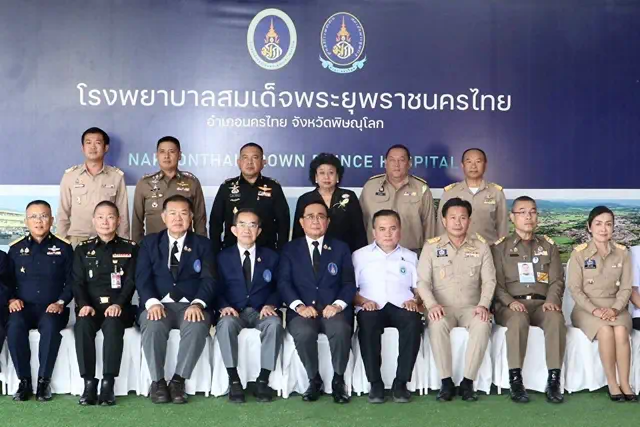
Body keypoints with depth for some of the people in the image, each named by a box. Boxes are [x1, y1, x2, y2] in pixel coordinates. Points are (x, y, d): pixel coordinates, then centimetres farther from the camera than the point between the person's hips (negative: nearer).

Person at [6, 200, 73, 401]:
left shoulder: (63, 247, 6)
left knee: (50, 326, -36)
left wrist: (61, 302, -10)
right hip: (24, 307, 2)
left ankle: (44, 380, -20)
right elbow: (8, 280, 14)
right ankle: (24, 380, -18)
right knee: (14, 326, -32)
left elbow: (71, 280, 4)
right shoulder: (16, 248, 12)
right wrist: (12, 299, -5)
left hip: (52, 308, -2)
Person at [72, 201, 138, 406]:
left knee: (113, 325, -36)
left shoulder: (130, 248, 10)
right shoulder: (83, 249, 15)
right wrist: (84, 304, -14)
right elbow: (78, 282, 6)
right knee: (82, 325, -33)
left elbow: (131, 282, 0)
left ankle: (108, 383, -33)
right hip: (90, 306, 2)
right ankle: (89, 382, -27)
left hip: (118, 306, -1)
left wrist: (118, 304, -17)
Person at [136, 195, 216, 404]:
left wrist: (197, 304, -19)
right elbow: (142, 278, 2)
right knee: (152, 326, -33)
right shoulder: (150, 242, 14)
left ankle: (178, 381, -20)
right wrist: (152, 302, -18)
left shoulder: (202, 244, 12)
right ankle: (158, 381, -16)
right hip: (159, 305, 0)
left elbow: (208, 280, 0)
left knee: (198, 326, -34)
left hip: (190, 306, 0)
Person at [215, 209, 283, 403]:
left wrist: (271, 305, -12)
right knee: (226, 324, -37)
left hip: (262, 312, 1)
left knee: (275, 324, -35)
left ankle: (263, 380, -27)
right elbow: (217, 289, 5)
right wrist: (223, 306, -16)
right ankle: (234, 380, -28)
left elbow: (278, 287, 8)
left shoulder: (271, 256, 13)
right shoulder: (223, 257, 11)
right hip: (234, 312, 0)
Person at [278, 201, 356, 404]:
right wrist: (299, 305, -16)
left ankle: (338, 380, -9)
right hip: (303, 310, 0)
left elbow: (349, 283, 6)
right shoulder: (290, 249, 13)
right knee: (304, 332, -34)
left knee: (340, 330, -34)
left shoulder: (341, 248, 14)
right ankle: (314, 379, -7)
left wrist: (338, 304, -14)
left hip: (333, 309, 0)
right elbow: (284, 282, 2)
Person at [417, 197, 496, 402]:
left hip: (471, 307, 1)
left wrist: (483, 305, -16)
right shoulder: (431, 246, 5)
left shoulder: (481, 246, 8)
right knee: (437, 325, -36)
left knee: (483, 324, -33)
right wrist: (432, 304, -20)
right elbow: (422, 281, -1)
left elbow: (489, 280, 2)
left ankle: (467, 381, -24)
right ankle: (446, 381, -23)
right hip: (442, 308, -1)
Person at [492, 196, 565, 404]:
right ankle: (515, 380, -30)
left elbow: (557, 280, 10)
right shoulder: (500, 246, 12)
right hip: (511, 304, -2)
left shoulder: (549, 246, 19)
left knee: (556, 319, -33)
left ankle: (553, 381, -28)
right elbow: (496, 282, 3)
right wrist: (509, 301, -16)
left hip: (541, 303, 2)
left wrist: (551, 301, -10)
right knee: (518, 320, -38)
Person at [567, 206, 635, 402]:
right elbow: (575, 289, -5)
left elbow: (626, 288, 3)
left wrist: (615, 308, -14)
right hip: (587, 307, -2)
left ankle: (625, 383, -20)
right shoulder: (579, 253, -4)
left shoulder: (622, 253, 4)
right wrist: (594, 310, -17)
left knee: (621, 331, -30)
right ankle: (612, 383, -19)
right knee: (606, 331, -32)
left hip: (614, 306, 2)